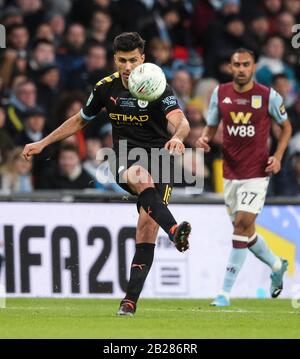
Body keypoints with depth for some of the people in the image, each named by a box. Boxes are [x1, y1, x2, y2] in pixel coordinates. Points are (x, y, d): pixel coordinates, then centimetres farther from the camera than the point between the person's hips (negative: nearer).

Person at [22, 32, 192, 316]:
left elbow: (180, 121, -26)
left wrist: (177, 137, -50)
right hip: (125, 161, 1)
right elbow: (79, 120, 19)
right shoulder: (106, 88, 2)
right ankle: (174, 231, -60)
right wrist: (43, 143, 19)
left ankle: (130, 300, -8)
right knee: (142, 179, -36)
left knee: (147, 230, -12)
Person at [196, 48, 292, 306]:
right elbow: (211, 126, 13)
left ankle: (226, 292, -14)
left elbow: (286, 126, 7)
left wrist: (278, 156, -6)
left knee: (243, 223, -16)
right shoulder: (220, 93, 3)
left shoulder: (269, 96, -6)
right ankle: (277, 265, 39)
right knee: (244, 229, 10)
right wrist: (204, 139, -10)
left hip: (257, 172, -4)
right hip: (231, 172, 4)